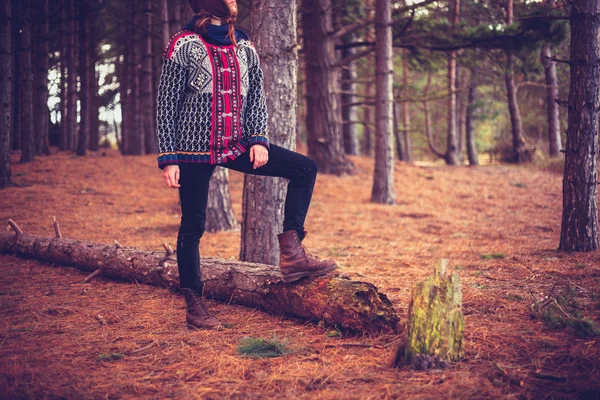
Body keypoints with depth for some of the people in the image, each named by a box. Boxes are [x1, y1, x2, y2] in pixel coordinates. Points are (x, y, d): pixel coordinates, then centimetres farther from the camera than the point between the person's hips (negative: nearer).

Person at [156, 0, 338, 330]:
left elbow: (256, 96, 10)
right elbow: (166, 105, -8)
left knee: (305, 168, -5)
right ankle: (194, 306, 12)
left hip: (237, 146, 5)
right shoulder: (183, 47, -7)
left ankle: (291, 253, -7)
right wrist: (168, 159, -12)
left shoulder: (244, 48, 8)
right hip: (195, 151, -5)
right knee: (193, 226, 0)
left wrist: (259, 139, -5)